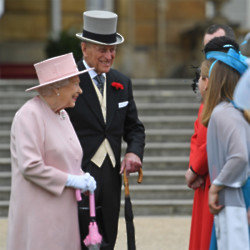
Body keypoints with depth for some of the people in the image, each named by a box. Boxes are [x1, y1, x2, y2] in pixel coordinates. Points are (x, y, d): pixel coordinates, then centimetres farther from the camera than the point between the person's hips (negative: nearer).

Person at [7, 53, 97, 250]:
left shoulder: (61, 114, 16)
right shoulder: (30, 115, -13)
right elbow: (30, 167, -21)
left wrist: (83, 178, 3)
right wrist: (71, 180, -16)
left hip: (62, 212, 9)